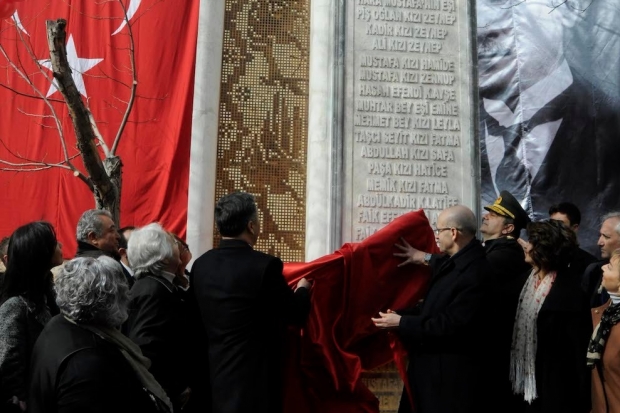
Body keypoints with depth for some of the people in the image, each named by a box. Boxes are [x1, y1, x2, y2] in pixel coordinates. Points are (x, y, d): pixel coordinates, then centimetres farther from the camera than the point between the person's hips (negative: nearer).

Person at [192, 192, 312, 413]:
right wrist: (303, 289, 14)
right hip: (254, 376, -6)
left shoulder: (200, 265, 1)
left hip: (212, 374, 6)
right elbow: (297, 314, -8)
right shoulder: (265, 265, -17)